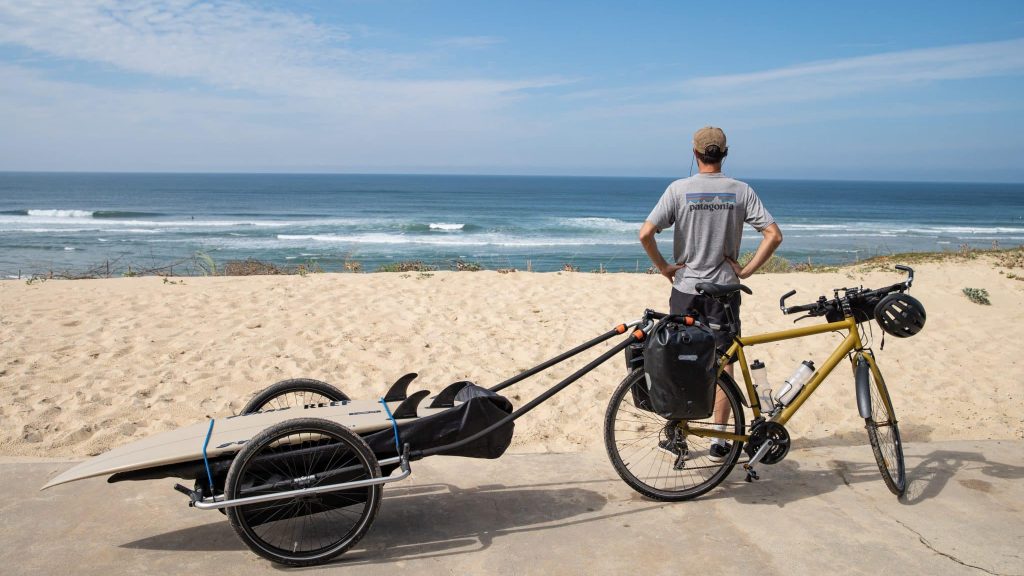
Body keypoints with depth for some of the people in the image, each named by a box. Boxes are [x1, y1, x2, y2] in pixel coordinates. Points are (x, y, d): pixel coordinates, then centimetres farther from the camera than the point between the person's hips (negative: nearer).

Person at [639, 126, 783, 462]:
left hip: (685, 287, -1)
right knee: (723, 363, 9)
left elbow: (645, 234, -15)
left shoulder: (679, 189, -7)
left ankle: (676, 436, 17)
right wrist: (747, 270, -2)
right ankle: (718, 441, 13)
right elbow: (774, 235, -8)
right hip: (724, 288, 1)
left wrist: (664, 267, -2)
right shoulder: (741, 191, -3)